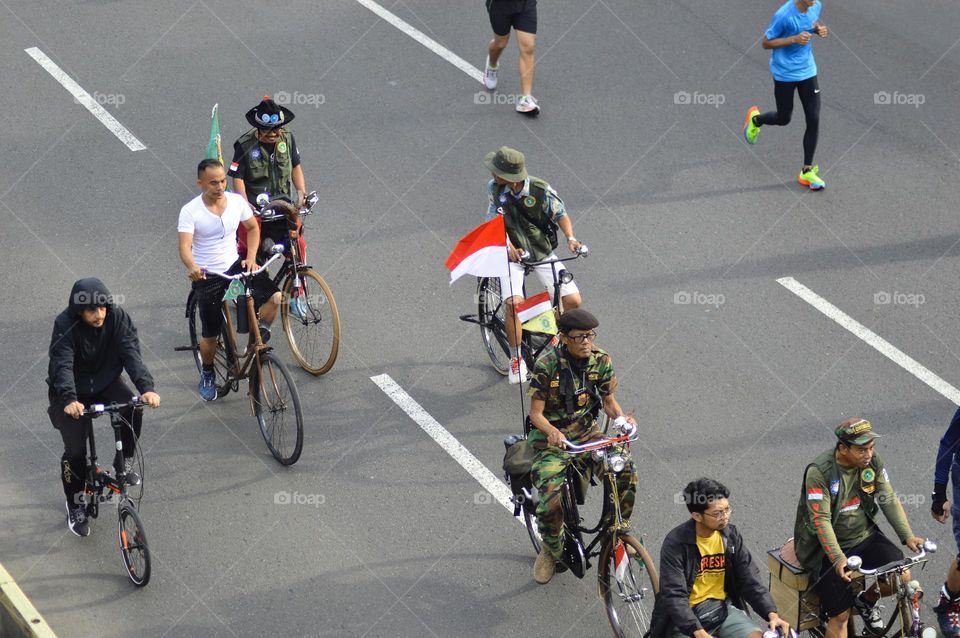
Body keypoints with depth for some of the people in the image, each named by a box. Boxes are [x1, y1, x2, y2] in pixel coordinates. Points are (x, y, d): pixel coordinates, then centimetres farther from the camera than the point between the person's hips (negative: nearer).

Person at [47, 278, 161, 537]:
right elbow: (62, 365, -36)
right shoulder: (65, 325, -26)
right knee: (75, 450, -10)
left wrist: (146, 387, -43)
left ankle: (124, 462, -2)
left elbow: (131, 353, -26)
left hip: (106, 382, 2)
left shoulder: (117, 317, -18)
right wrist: (69, 399, -55)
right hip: (72, 392, -2)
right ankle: (75, 506, 14)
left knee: (133, 409, -27)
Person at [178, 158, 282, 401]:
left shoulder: (236, 201, -5)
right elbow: (185, 246, -25)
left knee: (274, 296, -20)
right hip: (206, 276, -3)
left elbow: (253, 227, 11)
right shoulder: (190, 211, -16)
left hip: (235, 266, 3)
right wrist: (192, 268, -46)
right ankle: (207, 376, 31)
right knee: (210, 334, 2)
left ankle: (259, 340, 6)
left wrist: (251, 258, -3)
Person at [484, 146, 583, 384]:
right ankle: (516, 358, -7)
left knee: (573, 300, -11)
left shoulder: (541, 190, -16)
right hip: (512, 256, 0)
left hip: (543, 254, 1)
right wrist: (508, 246, -28)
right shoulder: (494, 188, -12)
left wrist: (570, 237, -20)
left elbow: (560, 214, -2)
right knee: (513, 304, -25)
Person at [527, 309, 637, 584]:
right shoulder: (547, 364, -18)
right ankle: (551, 550, 10)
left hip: (587, 433, 3)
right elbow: (536, 412, -14)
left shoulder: (601, 361, -5)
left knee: (626, 470, -23)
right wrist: (552, 432, -35)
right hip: (552, 439, -3)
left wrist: (621, 417, -16)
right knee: (551, 500, -24)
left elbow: (608, 401, 7)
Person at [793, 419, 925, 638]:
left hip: (864, 537, 5)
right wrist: (838, 559, -36)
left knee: (902, 576, -16)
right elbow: (821, 521, -26)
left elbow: (889, 500, -4)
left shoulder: (873, 461, -7)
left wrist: (907, 536, -16)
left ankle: (867, 601, 14)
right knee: (840, 616, -6)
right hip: (829, 547, -5)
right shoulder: (819, 472, -23)